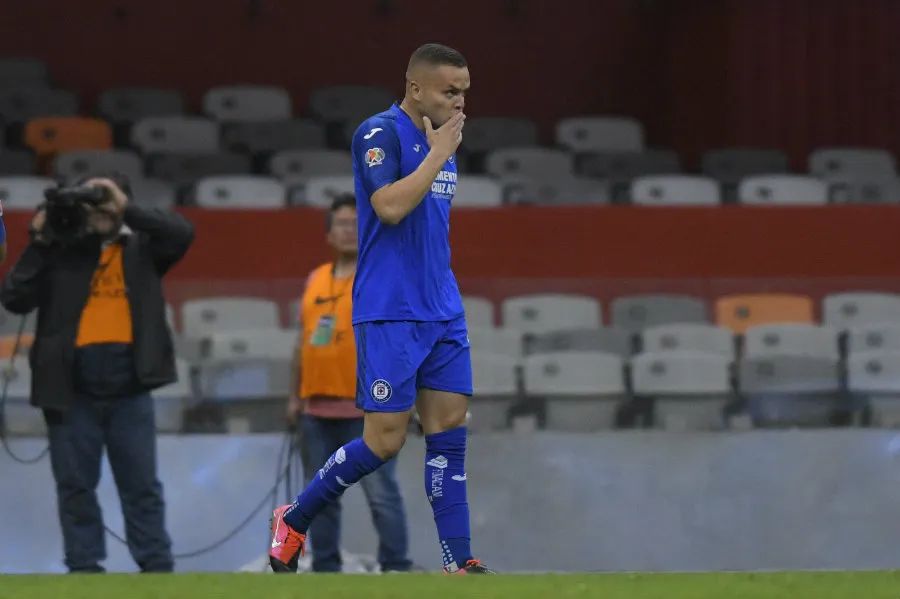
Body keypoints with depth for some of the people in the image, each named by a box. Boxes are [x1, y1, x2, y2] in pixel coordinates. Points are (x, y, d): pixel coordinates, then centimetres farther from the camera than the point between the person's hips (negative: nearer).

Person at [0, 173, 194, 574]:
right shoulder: (60, 252, 7)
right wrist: (39, 243, -6)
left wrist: (127, 210, -9)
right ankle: (84, 568, 10)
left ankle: (156, 567, 7)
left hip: (130, 390, 0)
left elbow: (182, 233, -6)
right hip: (72, 391, 0)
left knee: (141, 485, 4)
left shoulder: (141, 249, 10)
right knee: (75, 485, 4)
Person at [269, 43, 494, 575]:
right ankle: (294, 521, 12)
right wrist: (439, 154, -17)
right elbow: (389, 207, -25)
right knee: (385, 441, -7)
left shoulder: (442, 141, 14)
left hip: (443, 312, 8)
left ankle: (459, 564, -1)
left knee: (449, 430, 0)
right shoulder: (380, 134, -11)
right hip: (389, 313, -8)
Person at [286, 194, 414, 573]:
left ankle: (396, 568, -7)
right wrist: (296, 395, 15)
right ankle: (325, 569, 14)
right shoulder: (316, 280, 15)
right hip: (318, 408, 6)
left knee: (380, 491, -9)